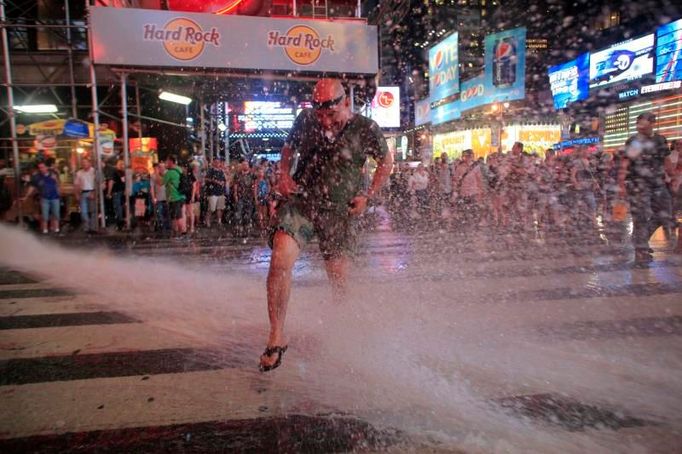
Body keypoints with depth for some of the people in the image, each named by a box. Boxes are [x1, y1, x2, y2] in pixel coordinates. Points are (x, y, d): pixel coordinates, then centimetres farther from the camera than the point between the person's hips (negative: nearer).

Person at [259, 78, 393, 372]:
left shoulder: (366, 129, -6)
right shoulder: (305, 119, 0)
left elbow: (386, 163, 8)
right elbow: (289, 147, 18)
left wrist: (368, 197, -1)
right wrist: (284, 175, 0)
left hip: (340, 210, -1)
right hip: (300, 201, 1)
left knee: (339, 281, 3)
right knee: (280, 260, -20)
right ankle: (276, 337, -5)